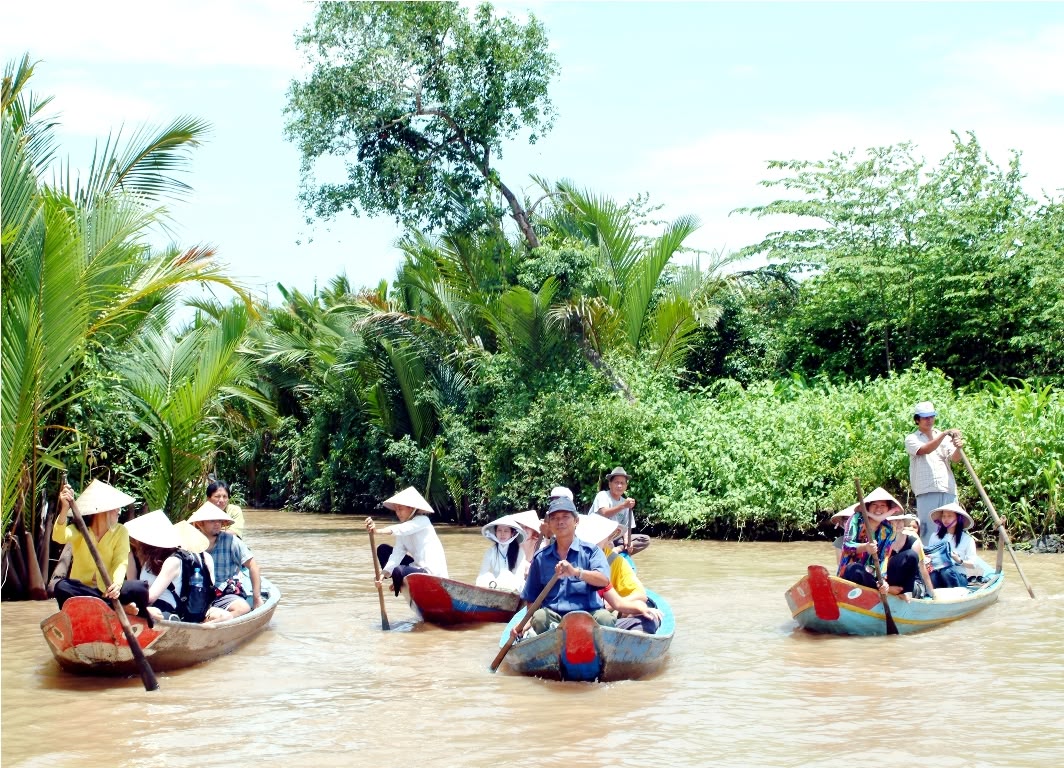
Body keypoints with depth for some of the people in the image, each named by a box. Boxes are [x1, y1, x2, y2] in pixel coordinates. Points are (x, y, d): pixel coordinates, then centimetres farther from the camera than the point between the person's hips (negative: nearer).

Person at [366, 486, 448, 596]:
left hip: (432, 573, -8)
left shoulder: (422, 521, -14)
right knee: (383, 549, 7)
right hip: (417, 566, 8)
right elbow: (397, 553, -7)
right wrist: (385, 572, -24)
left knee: (399, 572, -30)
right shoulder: (402, 527, 7)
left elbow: (399, 530, -34)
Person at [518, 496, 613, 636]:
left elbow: (604, 580, -13)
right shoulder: (541, 558, 15)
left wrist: (576, 572, -30)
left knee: (604, 617, -33)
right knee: (539, 616, -32)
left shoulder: (591, 551, 7)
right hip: (553, 617, 2)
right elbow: (532, 599, 19)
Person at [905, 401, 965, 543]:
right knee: (928, 529, -8)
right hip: (926, 492, -3)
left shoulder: (945, 438, 18)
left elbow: (955, 458, 2)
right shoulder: (912, 439, 8)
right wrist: (945, 434, -23)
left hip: (948, 490, 4)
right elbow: (925, 450, -13)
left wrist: (958, 447, -21)